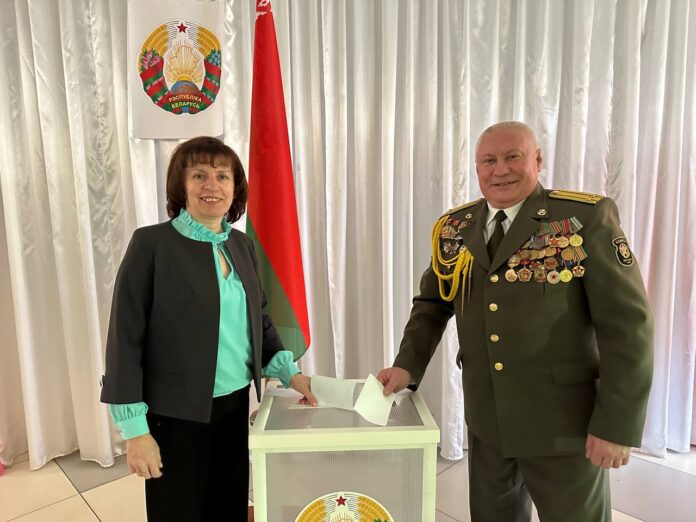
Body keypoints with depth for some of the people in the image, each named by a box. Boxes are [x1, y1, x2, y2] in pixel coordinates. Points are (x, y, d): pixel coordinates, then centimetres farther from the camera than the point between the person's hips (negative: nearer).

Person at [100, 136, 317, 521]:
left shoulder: (241, 243, 4)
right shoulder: (152, 243, -12)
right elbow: (125, 338, -12)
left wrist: (289, 373, 4)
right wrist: (135, 428, -13)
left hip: (235, 405, 5)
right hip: (176, 414, -5)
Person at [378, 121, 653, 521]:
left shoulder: (587, 218, -12)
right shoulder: (454, 229, 1)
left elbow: (627, 323, -14)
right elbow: (432, 304, 9)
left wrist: (617, 424, -15)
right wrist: (408, 366, -4)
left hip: (563, 422, -4)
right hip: (486, 418, 4)